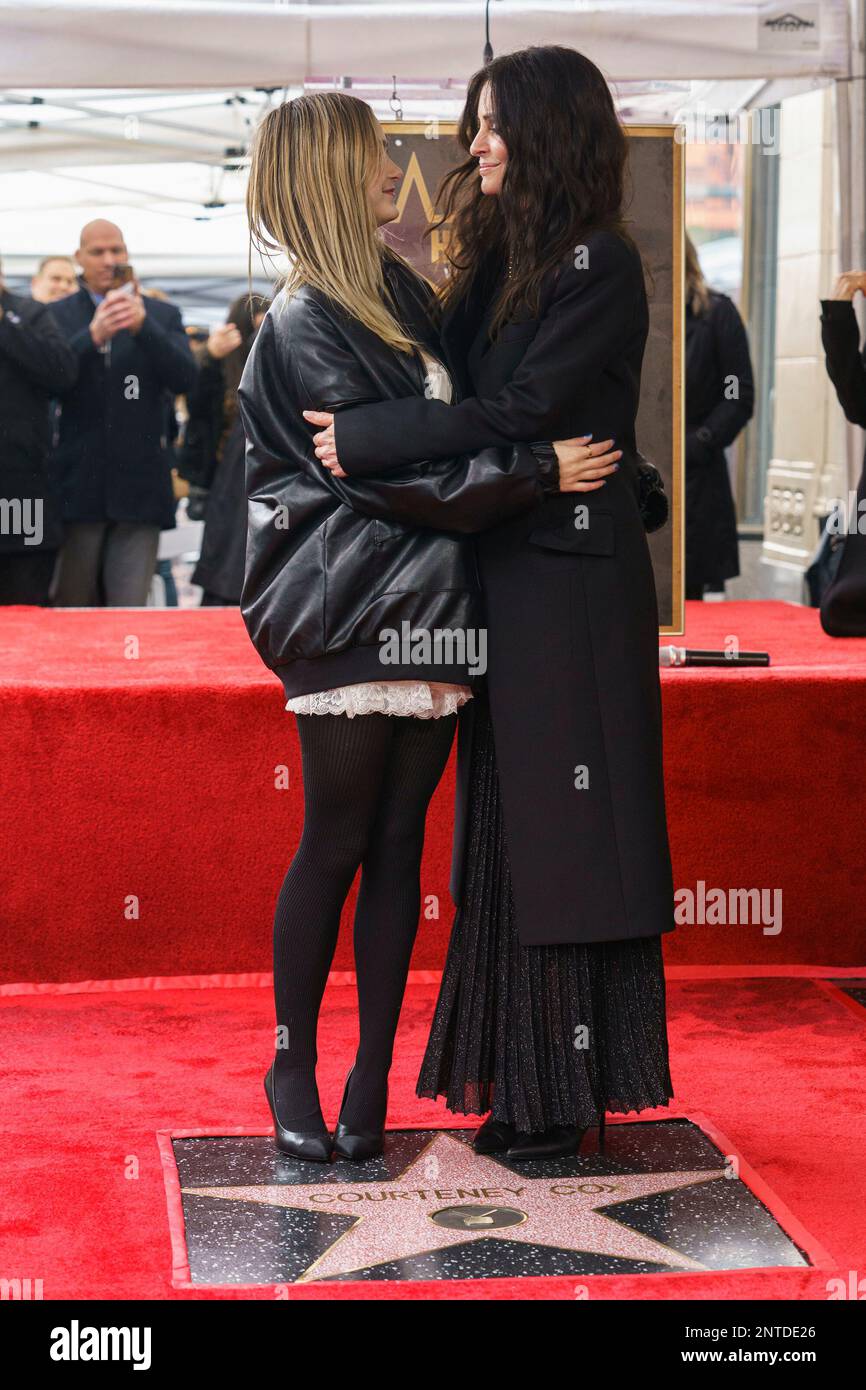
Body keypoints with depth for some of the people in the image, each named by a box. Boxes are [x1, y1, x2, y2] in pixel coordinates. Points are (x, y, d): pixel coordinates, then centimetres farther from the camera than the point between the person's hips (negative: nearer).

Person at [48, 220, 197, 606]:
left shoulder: (162, 315, 11)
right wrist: (93, 335, -22)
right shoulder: (56, 315, 8)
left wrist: (142, 326, -19)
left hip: (139, 486, 0)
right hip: (78, 484, 0)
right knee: (72, 608, 5)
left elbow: (185, 379, -4)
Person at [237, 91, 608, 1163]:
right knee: (337, 843, -1)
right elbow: (396, 471, -14)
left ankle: (372, 1078, 10)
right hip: (349, 614, -7)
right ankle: (292, 1066, 13)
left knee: (396, 846, 6)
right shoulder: (302, 328, -8)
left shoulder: (400, 291, 16)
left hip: (427, 613, 7)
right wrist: (541, 471, -13)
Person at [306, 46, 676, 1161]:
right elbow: (463, 398, 13)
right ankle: (522, 1083, 18)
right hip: (504, 584, 8)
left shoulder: (599, 264, -11)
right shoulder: (499, 262, 15)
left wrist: (364, 441, -14)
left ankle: (570, 1092, 6)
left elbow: (521, 412, -19)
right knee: (507, 832, 10)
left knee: (567, 832, -3)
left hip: (571, 586, -8)